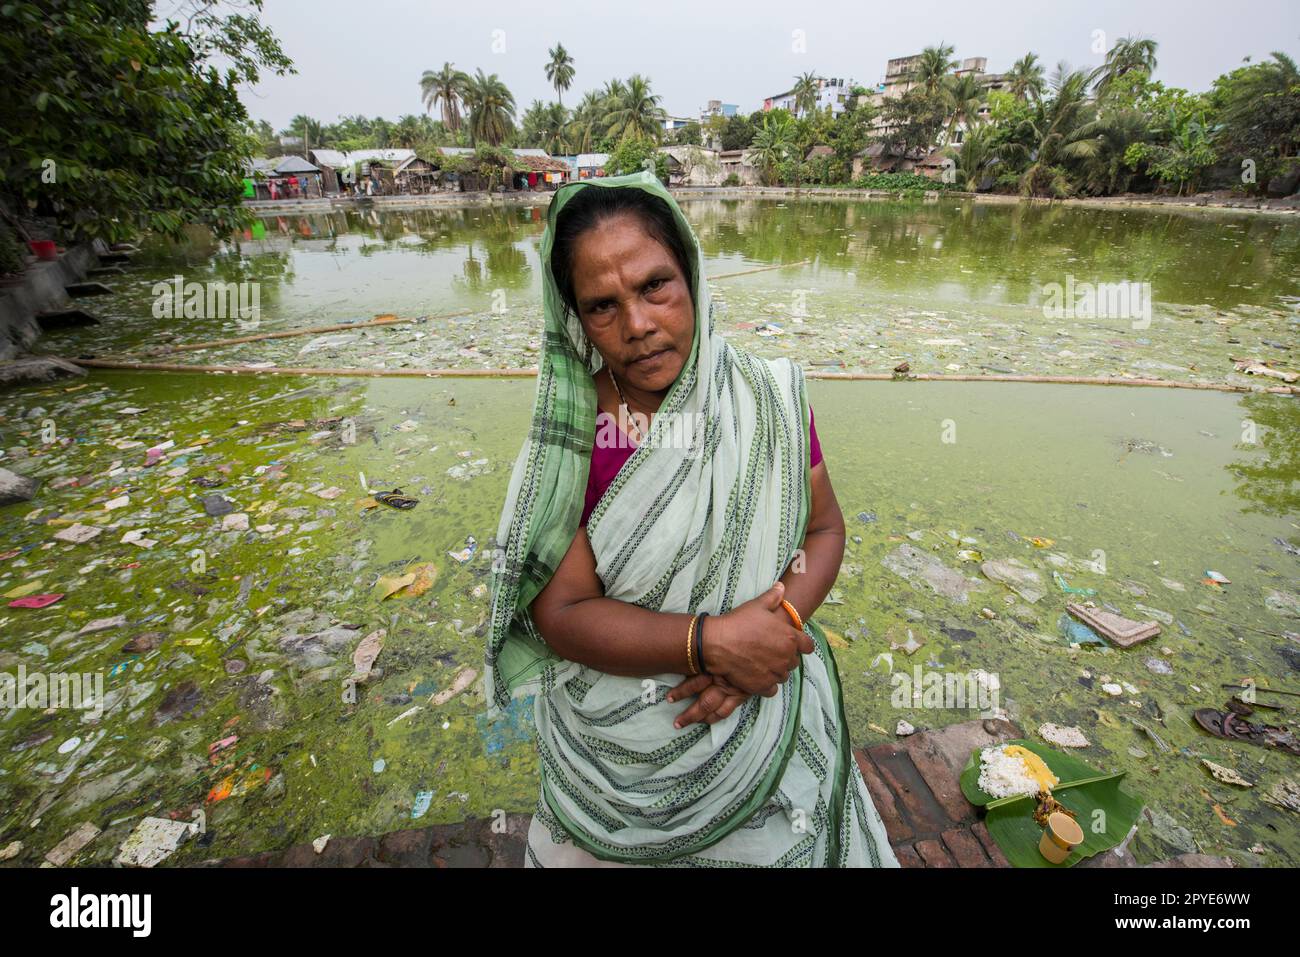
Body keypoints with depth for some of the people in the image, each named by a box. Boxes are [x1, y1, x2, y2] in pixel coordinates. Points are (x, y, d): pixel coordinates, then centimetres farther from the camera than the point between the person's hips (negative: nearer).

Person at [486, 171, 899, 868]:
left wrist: (775, 632, -19)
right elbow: (561, 614, -17)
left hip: (767, 724, 2)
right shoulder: (571, 435, -17)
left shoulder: (769, 397, -11)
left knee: (786, 848, 26)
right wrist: (711, 642, -28)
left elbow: (824, 528, -2)